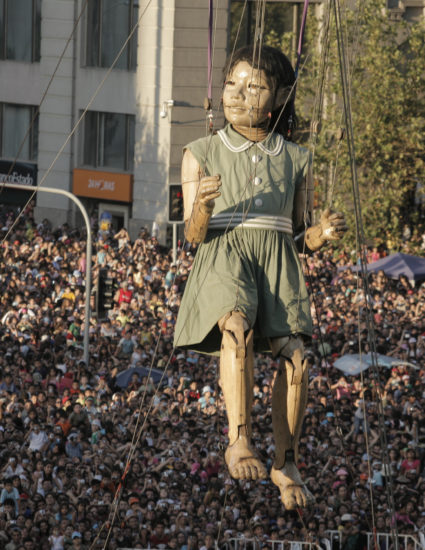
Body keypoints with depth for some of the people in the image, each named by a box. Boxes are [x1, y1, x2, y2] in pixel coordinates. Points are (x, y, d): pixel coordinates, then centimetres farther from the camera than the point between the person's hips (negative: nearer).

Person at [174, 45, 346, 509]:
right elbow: (193, 235, 3)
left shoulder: (295, 161, 15)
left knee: (294, 357, -21)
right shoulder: (202, 154, 9)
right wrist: (202, 207, -20)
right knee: (238, 328, -34)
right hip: (223, 257, -2)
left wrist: (322, 233, -5)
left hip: (277, 262, 2)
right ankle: (239, 441, -35)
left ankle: (286, 464, -8)